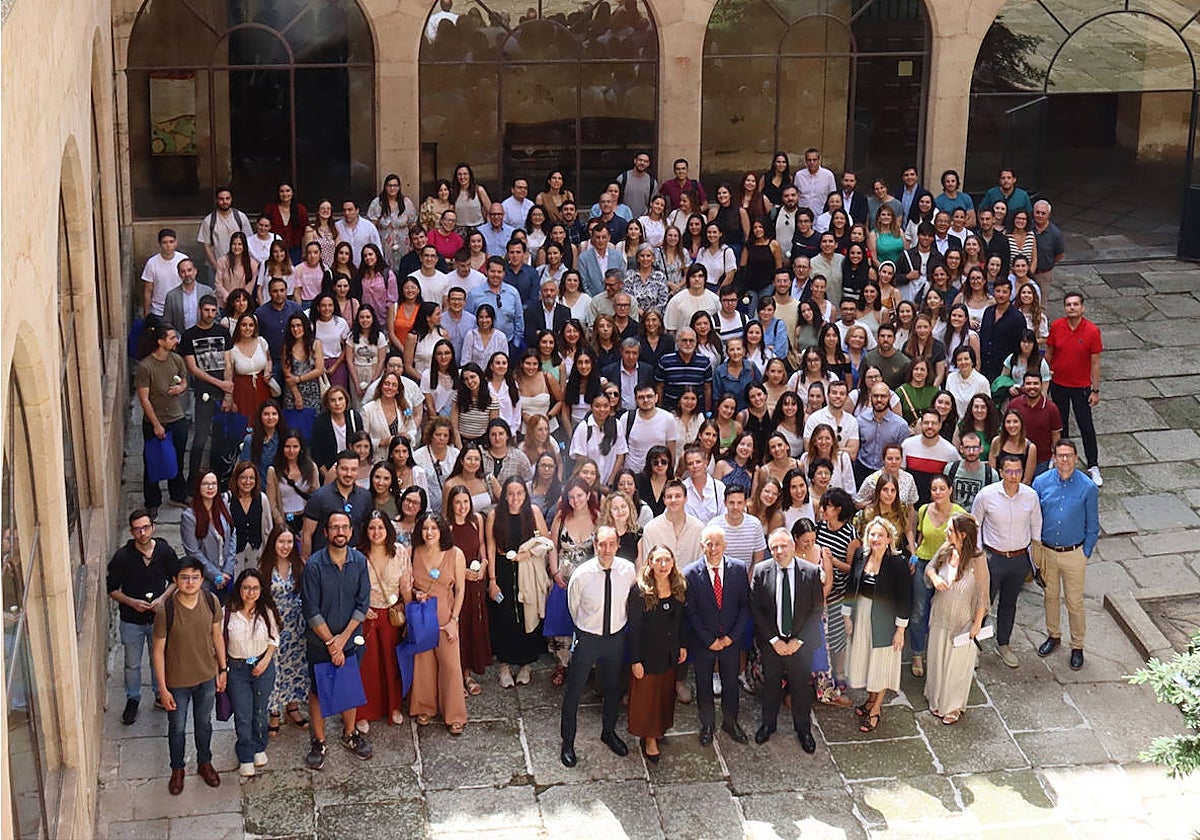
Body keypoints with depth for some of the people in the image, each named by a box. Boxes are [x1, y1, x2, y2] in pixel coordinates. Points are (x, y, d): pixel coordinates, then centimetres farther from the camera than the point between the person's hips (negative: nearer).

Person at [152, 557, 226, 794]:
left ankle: (204, 763, 48)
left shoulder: (211, 601, -15)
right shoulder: (166, 610, -26)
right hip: (177, 681, -3)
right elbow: (158, 651, -17)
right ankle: (177, 770, 42)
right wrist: (163, 688, -14)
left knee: (204, 723, 24)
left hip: (206, 677, 3)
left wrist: (222, 669, 6)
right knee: (177, 728, 18)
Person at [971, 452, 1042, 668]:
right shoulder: (986, 495, -15)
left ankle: (1003, 644, 36)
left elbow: (1036, 525, 7)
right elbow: (975, 524, -1)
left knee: (1009, 603, 18)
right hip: (993, 557, -3)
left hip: (1020, 559, 3)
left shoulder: (1031, 496, -8)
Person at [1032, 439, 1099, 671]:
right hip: (1046, 551, 2)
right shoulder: (1041, 483, -9)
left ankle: (1077, 647, 22)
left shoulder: (1088, 487, -13)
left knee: (1075, 602, 6)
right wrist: (1036, 550, 0)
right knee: (1050, 596, 19)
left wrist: (1086, 554, -5)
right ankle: (1053, 636, 39)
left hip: (1074, 554, -2)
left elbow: (1092, 526, -3)